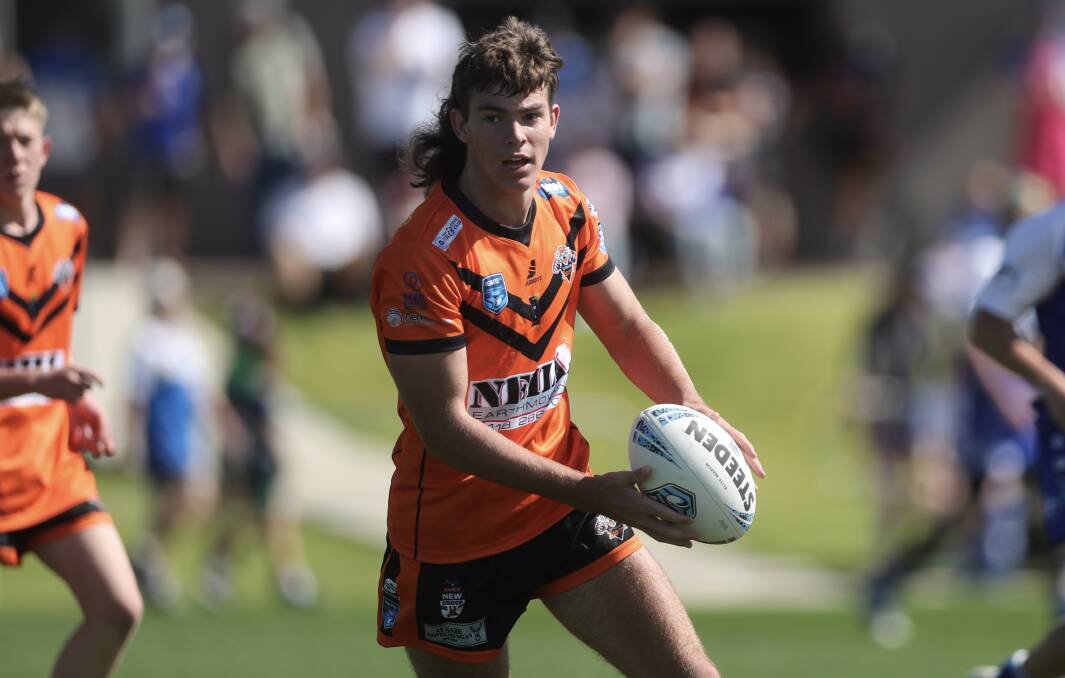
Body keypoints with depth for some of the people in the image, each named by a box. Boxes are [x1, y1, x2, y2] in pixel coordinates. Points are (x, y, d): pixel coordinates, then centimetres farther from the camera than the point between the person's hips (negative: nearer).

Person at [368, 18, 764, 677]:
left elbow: (628, 326, 11)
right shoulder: (423, 258, -22)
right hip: (454, 538, -6)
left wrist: (693, 410, -10)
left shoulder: (568, 208, 0)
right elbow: (444, 426, -23)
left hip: (569, 508, 6)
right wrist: (588, 491, -27)